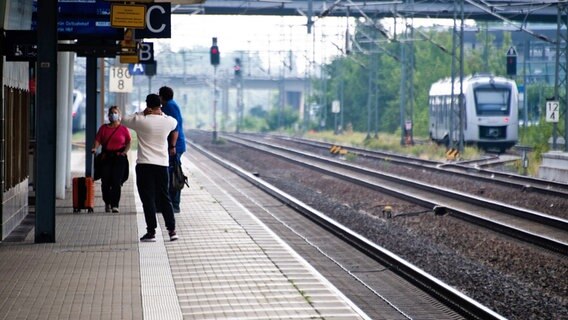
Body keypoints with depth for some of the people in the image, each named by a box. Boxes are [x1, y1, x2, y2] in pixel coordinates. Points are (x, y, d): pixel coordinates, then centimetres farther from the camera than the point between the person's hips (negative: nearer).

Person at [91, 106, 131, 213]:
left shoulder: (123, 129, 7)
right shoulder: (103, 128, 13)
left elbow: (128, 143, 7)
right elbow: (98, 140, 7)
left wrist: (125, 151, -9)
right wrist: (95, 148, -12)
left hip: (119, 157, -2)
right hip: (106, 156, 2)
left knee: (116, 181, -9)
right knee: (105, 181, -3)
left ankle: (115, 205, -7)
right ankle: (107, 203, 15)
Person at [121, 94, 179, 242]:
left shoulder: (141, 121, -9)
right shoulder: (168, 121, 0)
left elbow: (124, 120, 6)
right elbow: (175, 122, 24)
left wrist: (142, 113, 2)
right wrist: (161, 113, 14)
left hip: (144, 165, -3)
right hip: (162, 164, 3)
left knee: (148, 199, 1)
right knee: (164, 198, 13)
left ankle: (151, 232, -1)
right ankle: (172, 230, 12)